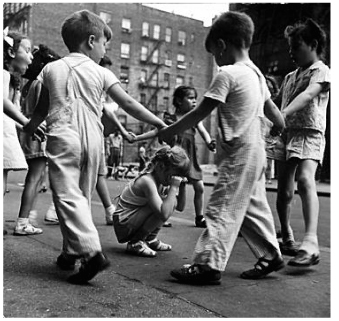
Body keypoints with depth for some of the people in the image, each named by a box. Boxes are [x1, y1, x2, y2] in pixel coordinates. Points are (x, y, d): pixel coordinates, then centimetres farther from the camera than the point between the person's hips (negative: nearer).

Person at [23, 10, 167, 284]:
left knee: (68, 196, -7)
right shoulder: (101, 73, 5)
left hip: (62, 138, -1)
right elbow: (129, 104, 3)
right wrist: (159, 123, 10)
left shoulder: (51, 69, 9)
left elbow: (42, 110, 15)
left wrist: (27, 129, 34)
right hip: (93, 140, 1)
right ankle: (71, 252, 23)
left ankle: (91, 250, -23)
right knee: (83, 197, 14)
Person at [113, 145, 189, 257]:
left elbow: (180, 207, 8)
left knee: (171, 202, 3)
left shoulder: (160, 178, 2)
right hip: (123, 226, -9)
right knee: (163, 209, -25)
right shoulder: (147, 181, -26)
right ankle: (136, 243, -10)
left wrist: (182, 186, -8)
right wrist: (174, 186, -30)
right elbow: (164, 215, -36)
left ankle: (150, 239, 9)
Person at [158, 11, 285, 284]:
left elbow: (200, 112, -14)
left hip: (239, 154, -9)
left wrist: (169, 132, -6)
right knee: (253, 207, 17)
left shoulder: (227, 74, -14)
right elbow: (272, 110, 18)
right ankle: (270, 255, 28)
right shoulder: (255, 72, 12)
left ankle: (209, 264, -3)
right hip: (256, 152, 9)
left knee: (222, 208, -6)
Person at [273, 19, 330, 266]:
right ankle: (287, 240, 25)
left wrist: (282, 115, -35)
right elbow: (277, 103, 26)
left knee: (305, 180, -30)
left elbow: (308, 95, -20)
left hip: (309, 134, -7)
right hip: (286, 135, 7)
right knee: (284, 191, 8)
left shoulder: (321, 71, -1)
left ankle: (311, 243, -39)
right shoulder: (290, 77, 22)